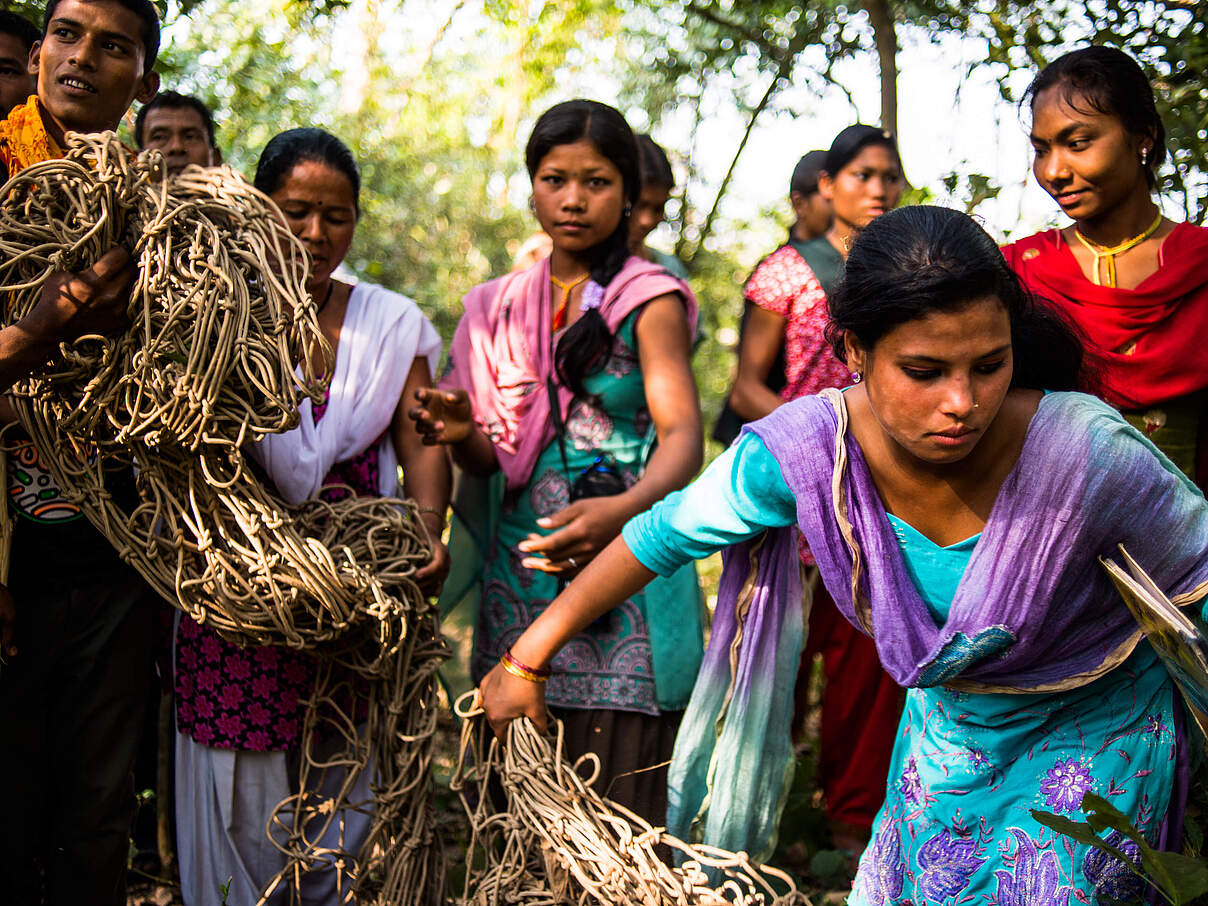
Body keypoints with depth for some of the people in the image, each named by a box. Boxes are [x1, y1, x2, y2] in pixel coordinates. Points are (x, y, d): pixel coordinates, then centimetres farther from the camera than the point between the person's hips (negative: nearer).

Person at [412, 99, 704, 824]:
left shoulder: (650, 301, -2)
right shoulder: (500, 307, 12)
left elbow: (683, 435, -14)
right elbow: (493, 459, 15)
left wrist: (625, 509, -35)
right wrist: (464, 433, -10)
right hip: (524, 561, 5)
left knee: (617, 801, -2)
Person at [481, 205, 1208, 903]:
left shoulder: (1087, 453, -33)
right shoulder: (802, 451, -25)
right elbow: (665, 536, -10)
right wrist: (529, 657, -3)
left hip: (1096, 740, -3)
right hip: (945, 731, 3)